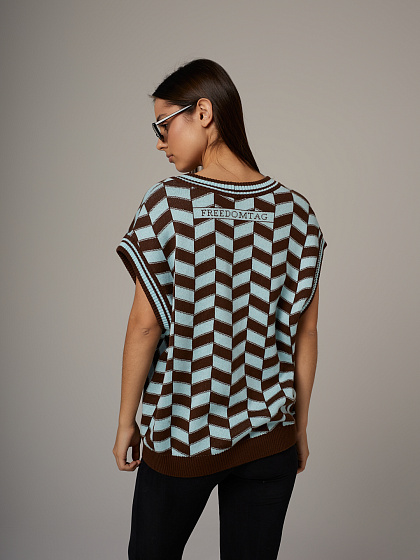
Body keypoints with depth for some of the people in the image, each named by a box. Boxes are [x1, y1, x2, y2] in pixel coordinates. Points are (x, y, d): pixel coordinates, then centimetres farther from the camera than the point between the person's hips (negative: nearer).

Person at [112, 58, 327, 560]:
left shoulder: (167, 203, -13)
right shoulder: (297, 211, -4)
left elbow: (145, 326, -12)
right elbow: (304, 333, 0)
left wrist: (126, 421, 1)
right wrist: (299, 426, 12)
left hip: (182, 432, -2)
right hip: (269, 434, 3)